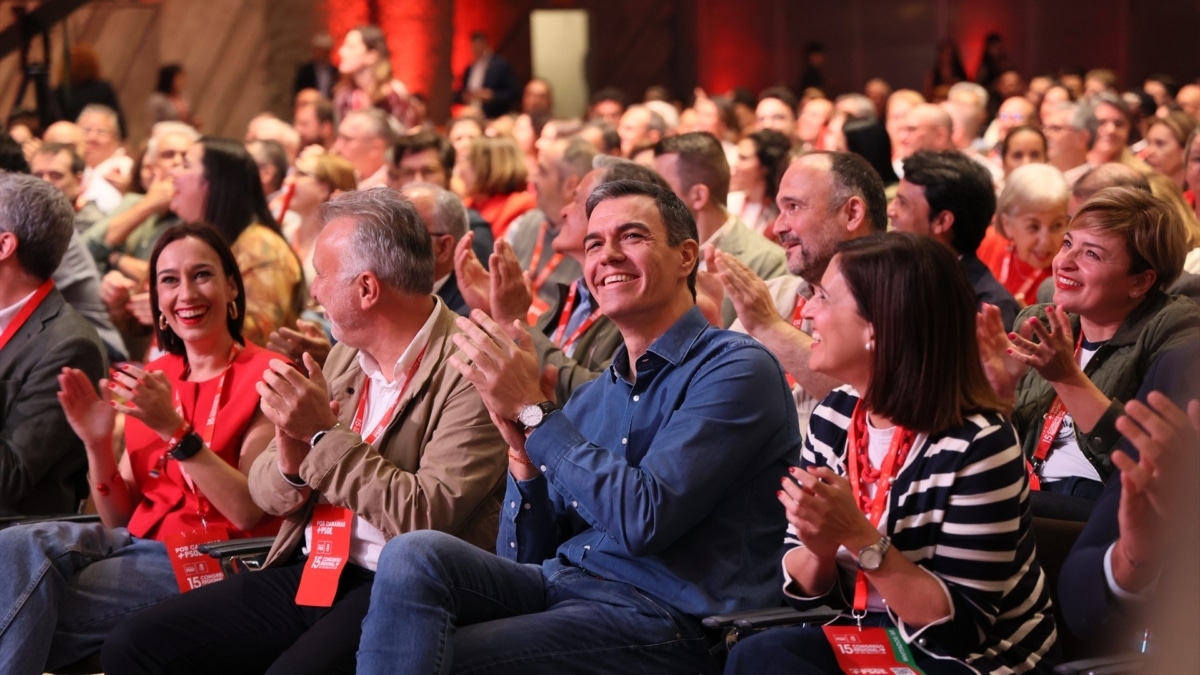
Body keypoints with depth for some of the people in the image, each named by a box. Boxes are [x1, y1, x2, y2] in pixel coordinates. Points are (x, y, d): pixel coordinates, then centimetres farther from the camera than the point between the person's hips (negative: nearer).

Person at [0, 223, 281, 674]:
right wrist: (97, 445, -6)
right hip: (139, 543, 6)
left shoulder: (264, 377, -3)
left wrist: (175, 430, -22)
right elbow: (119, 518, 12)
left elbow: (249, 511, -14)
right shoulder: (149, 382, 14)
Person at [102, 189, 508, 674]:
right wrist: (292, 456, -9)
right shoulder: (345, 357, 13)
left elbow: (429, 518, -19)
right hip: (308, 574, 8)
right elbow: (268, 495, 15)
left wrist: (325, 435, -17)